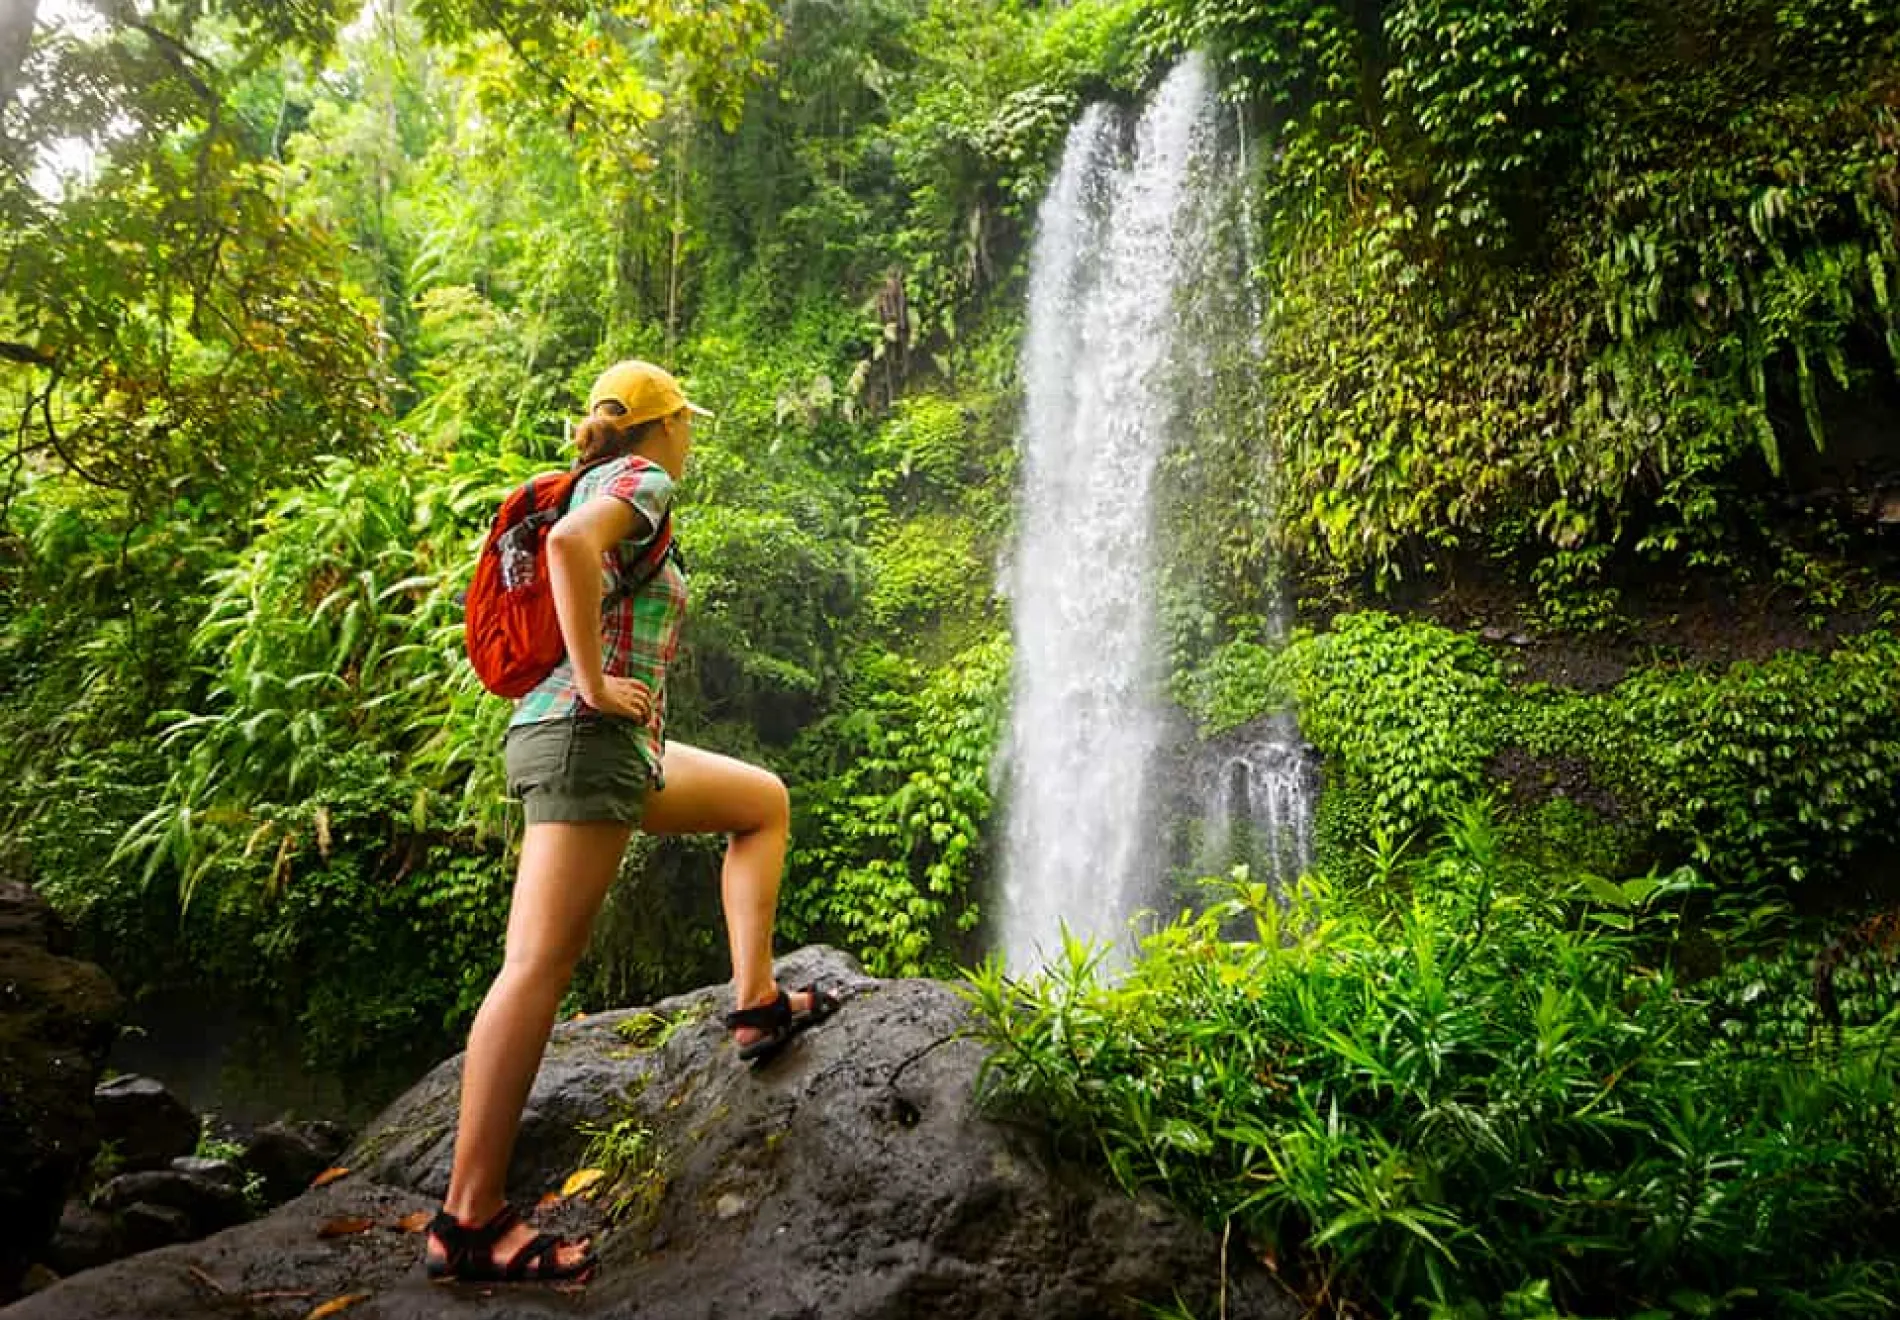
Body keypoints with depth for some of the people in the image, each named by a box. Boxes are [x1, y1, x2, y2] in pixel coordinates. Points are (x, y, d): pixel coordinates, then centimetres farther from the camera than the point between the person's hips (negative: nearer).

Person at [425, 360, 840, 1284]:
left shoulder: (596, 483, 22)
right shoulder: (642, 480, -5)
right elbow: (570, 544, -26)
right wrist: (593, 680, -21)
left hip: (619, 744, 10)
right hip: (587, 734, -10)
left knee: (765, 802, 20)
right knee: (539, 966, -10)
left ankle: (756, 1003, 14)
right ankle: (469, 1220, -5)